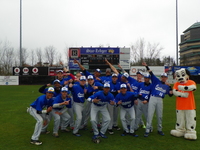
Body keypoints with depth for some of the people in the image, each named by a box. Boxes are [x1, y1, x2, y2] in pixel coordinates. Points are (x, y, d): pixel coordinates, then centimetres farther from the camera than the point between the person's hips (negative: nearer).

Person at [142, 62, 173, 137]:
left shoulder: (167, 86, 15)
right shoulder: (156, 81, 7)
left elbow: (170, 94, 13)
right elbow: (151, 73, -4)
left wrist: (169, 87, 0)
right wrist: (146, 66, -14)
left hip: (160, 101, 3)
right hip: (152, 98, -3)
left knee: (160, 116, 11)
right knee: (150, 115, -5)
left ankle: (159, 130, 28)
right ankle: (147, 130, -1)